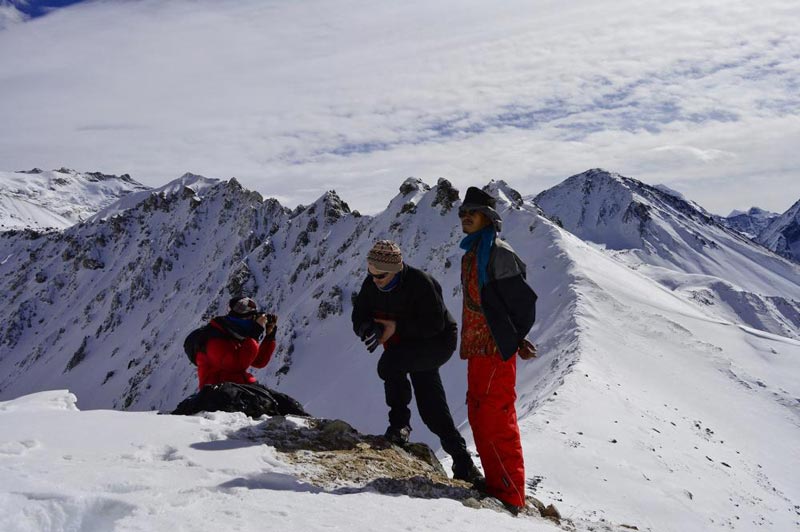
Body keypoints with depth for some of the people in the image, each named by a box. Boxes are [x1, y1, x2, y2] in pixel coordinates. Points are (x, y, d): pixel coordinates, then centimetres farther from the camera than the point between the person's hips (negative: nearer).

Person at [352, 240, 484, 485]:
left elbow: (435, 324, -28)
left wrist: (397, 327, -32)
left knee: (389, 363, -31)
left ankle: (400, 422, -12)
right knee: (432, 408, 5)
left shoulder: (420, 283, -27)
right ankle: (462, 460, 17)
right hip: (410, 347, 7)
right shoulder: (370, 285, -7)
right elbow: (359, 318, -4)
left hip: (437, 343, -7)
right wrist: (369, 329, -27)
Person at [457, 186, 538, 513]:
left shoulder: (498, 253, -10)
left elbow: (523, 299, -12)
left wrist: (515, 339, -5)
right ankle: (497, 486, 21)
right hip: (477, 348, 10)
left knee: (496, 421, -8)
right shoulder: (470, 254, 18)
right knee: (479, 417, 12)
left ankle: (511, 496, -1)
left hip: (496, 349, -9)